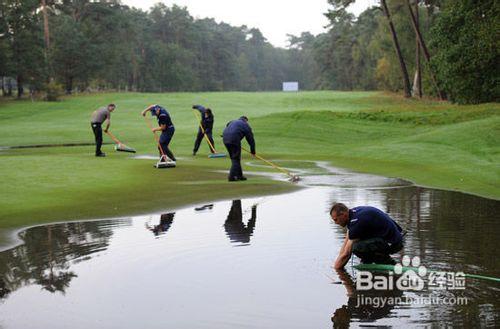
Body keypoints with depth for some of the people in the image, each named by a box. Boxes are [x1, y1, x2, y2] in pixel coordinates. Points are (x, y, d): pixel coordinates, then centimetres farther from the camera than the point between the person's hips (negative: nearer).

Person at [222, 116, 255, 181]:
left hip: (225, 139, 7)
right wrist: (253, 151, 21)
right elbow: (251, 139, 13)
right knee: (236, 159, 1)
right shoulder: (245, 125, 13)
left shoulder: (232, 121, 31)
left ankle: (239, 175, 22)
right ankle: (231, 176, -6)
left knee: (234, 158, 16)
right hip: (234, 140, -7)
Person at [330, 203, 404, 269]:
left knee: (357, 247, -27)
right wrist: (338, 261, 13)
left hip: (392, 243, -10)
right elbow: (346, 242, 16)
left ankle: (388, 263, -11)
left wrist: (336, 269, -6)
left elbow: (346, 254, -17)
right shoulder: (353, 213, 6)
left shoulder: (357, 220, -22)